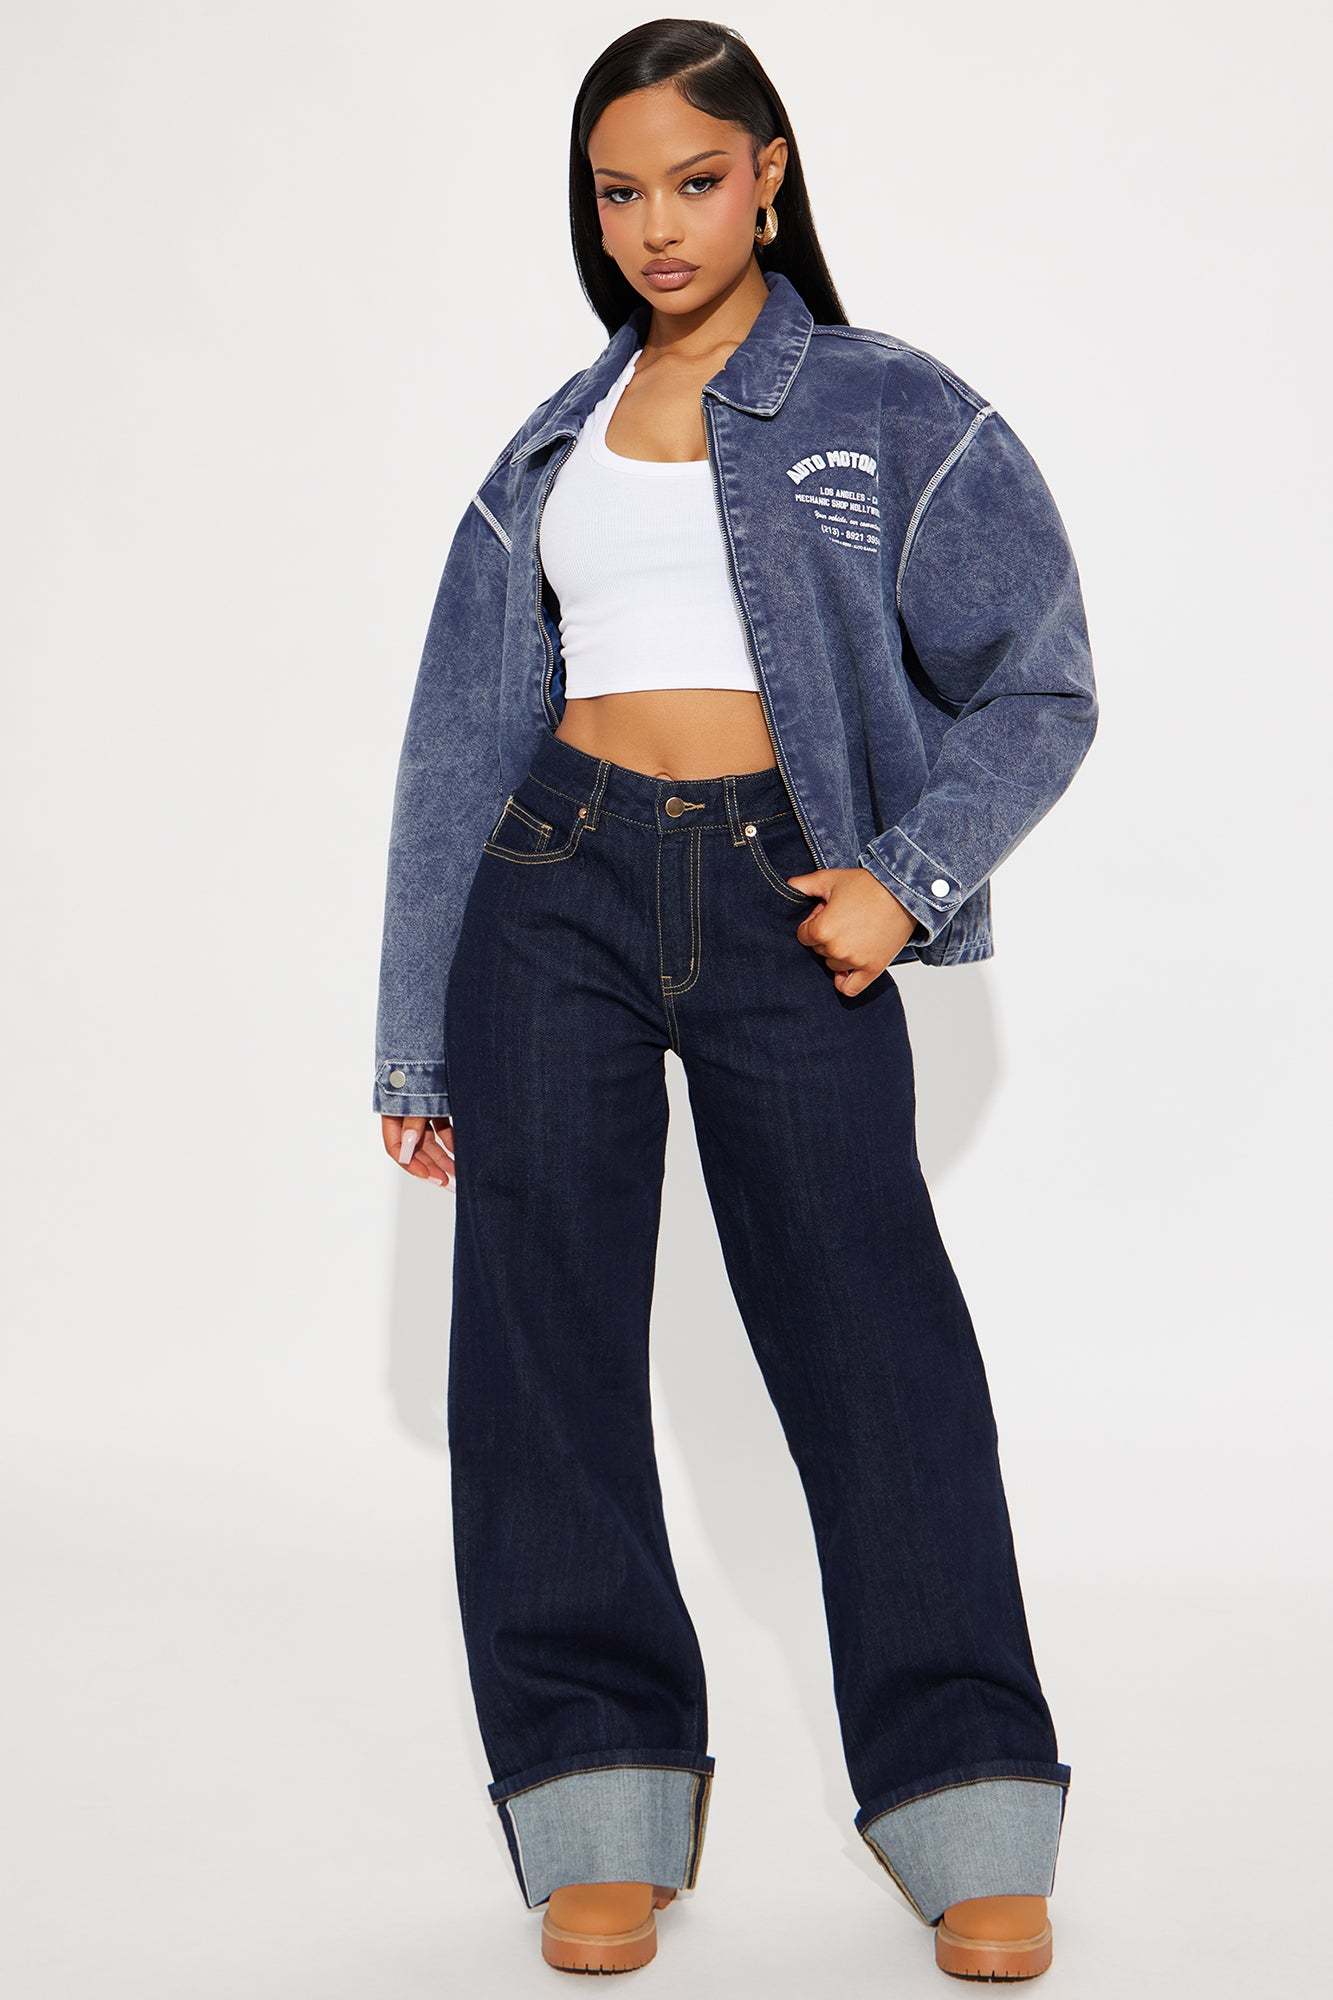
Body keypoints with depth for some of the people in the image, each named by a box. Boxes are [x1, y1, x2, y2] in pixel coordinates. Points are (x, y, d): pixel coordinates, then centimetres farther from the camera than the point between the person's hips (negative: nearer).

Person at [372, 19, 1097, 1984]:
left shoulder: (897, 411, 7)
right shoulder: (555, 447, 16)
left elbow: (1040, 689, 6)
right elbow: (464, 733, 16)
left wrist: (908, 875, -9)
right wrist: (424, 1041, 13)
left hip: (780, 897, -3)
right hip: (558, 885, 3)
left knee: (869, 1316, -6)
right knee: (543, 1323, -1)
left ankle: (971, 1811, 6)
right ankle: (605, 1808, 9)